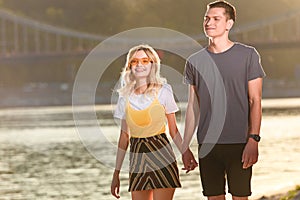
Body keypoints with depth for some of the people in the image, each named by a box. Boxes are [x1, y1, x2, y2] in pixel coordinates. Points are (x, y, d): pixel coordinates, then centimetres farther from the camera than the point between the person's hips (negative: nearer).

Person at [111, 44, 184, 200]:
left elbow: (174, 131, 3)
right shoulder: (125, 96, 9)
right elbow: (124, 136, 14)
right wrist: (116, 173, 13)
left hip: (162, 158, -3)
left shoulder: (163, 91, 1)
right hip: (137, 158, 3)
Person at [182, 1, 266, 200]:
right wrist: (185, 147, 10)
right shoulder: (195, 61, 10)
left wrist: (253, 140, -13)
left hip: (239, 144, -3)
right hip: (207, 145, 3)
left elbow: (255, 101, -3)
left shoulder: (247, 55, 0)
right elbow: (193, 107, 14)